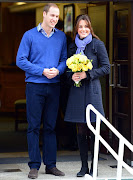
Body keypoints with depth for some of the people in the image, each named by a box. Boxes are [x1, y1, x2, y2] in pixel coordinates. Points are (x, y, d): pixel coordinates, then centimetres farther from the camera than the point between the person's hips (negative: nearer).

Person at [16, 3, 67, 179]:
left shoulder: (61, 36, 10)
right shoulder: (30, 35, 0)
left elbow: (65, 59, 13)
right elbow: (21, 60, -4)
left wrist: (57, 70, -9)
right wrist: (43, 71, -12)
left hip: (54, 86, 3)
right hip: (35, 86, -3)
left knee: (51, 126, 7)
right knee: (34, 126, -2)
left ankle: (50, 164, 13)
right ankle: (34, 166, 3)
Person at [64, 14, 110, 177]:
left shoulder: (97, 44, 0)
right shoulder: (73, 46, 12)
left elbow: (106, 68, -3)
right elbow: (68, 69, 18)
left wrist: (87, 74, -13)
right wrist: (71, 76, -4)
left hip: (92, 90, -4)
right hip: (76, 90, 4)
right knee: (81, 130, 6)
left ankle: (93, 167, 6)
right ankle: (84, 166, 13)